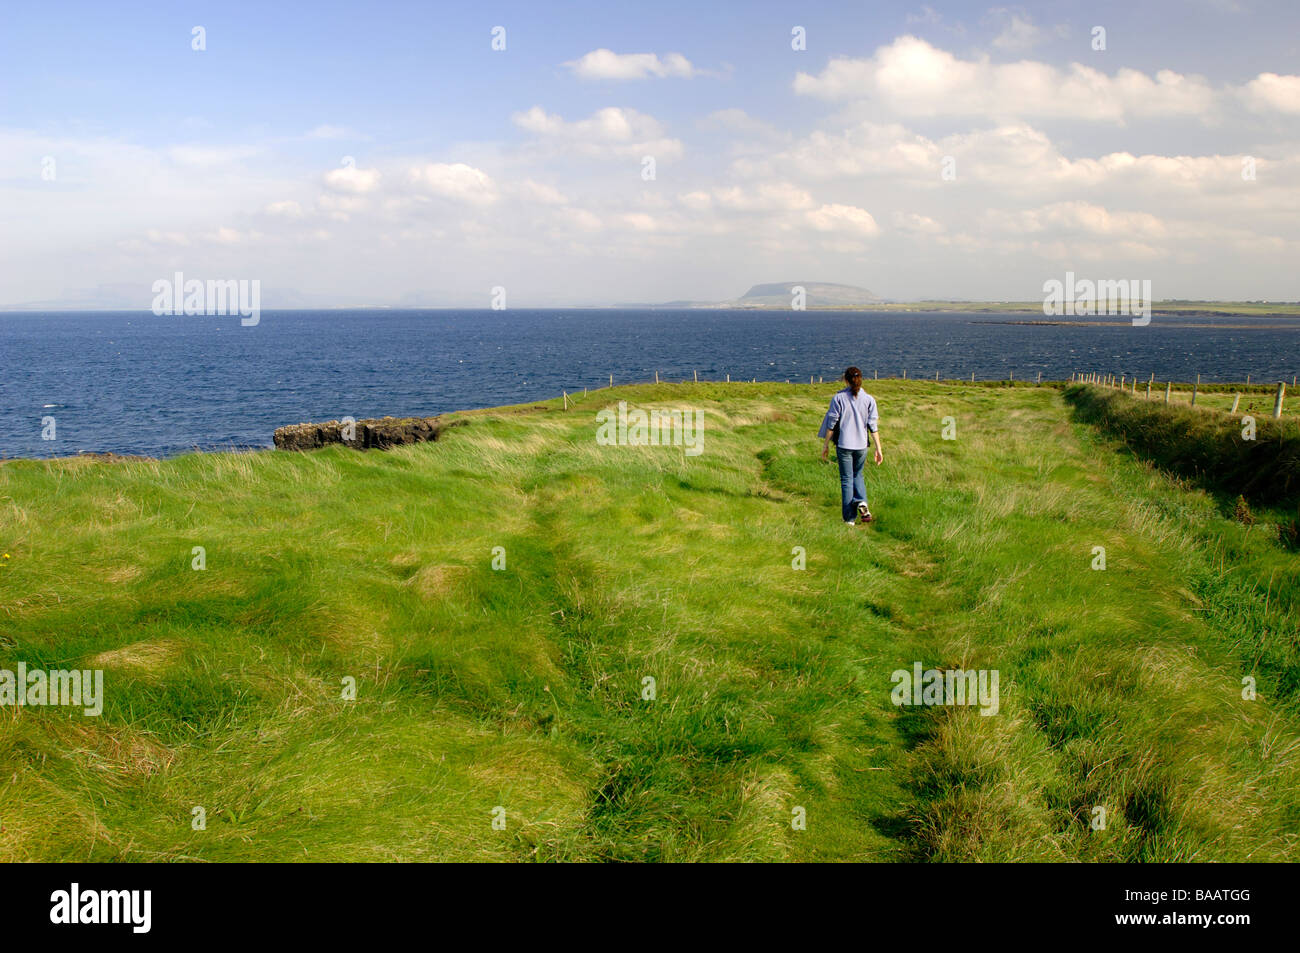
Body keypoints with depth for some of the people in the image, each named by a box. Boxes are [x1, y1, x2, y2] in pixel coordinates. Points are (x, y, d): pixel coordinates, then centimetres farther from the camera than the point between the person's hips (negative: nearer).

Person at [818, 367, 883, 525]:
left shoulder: (838, 398, -5)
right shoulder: (869, 399, 0)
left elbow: (832, 423, -4)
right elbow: (873, 426, -2)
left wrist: (826, 444, 5)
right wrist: (878, 448, 2)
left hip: (844, 444, -2)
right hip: (861, 444, 2)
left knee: (846, 479, 5)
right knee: (857, 475, 22)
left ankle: (849, 518, 5)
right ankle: (862, 502, -6)